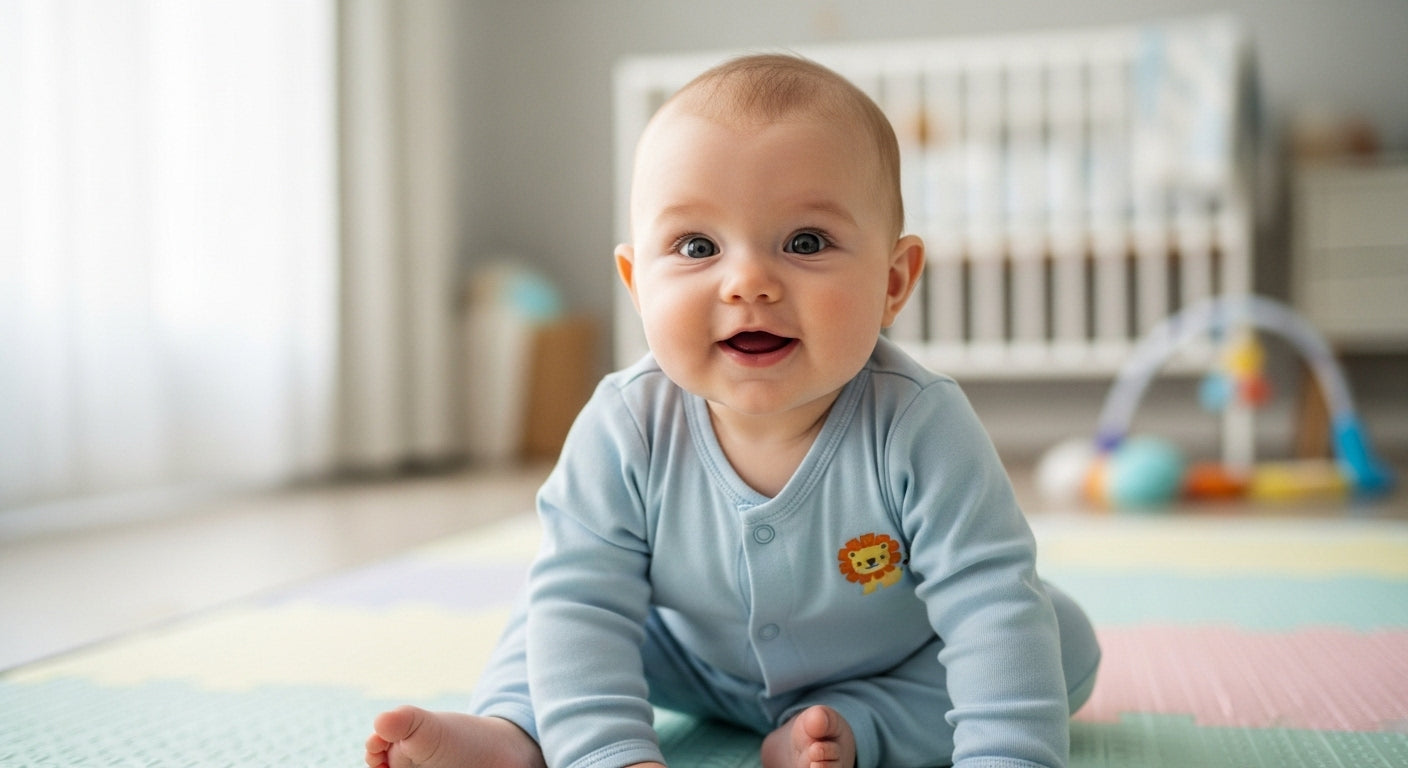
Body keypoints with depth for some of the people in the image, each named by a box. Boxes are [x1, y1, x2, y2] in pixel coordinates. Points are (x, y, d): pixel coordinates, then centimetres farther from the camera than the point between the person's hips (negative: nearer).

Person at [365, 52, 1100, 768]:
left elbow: (990, 602, -35)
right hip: (709, 671, 1)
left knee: (1066, 641, -18)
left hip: (899, 671, -1)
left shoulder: (918, 429, -35)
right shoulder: (623, 433, -29)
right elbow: (582, 604, -28)